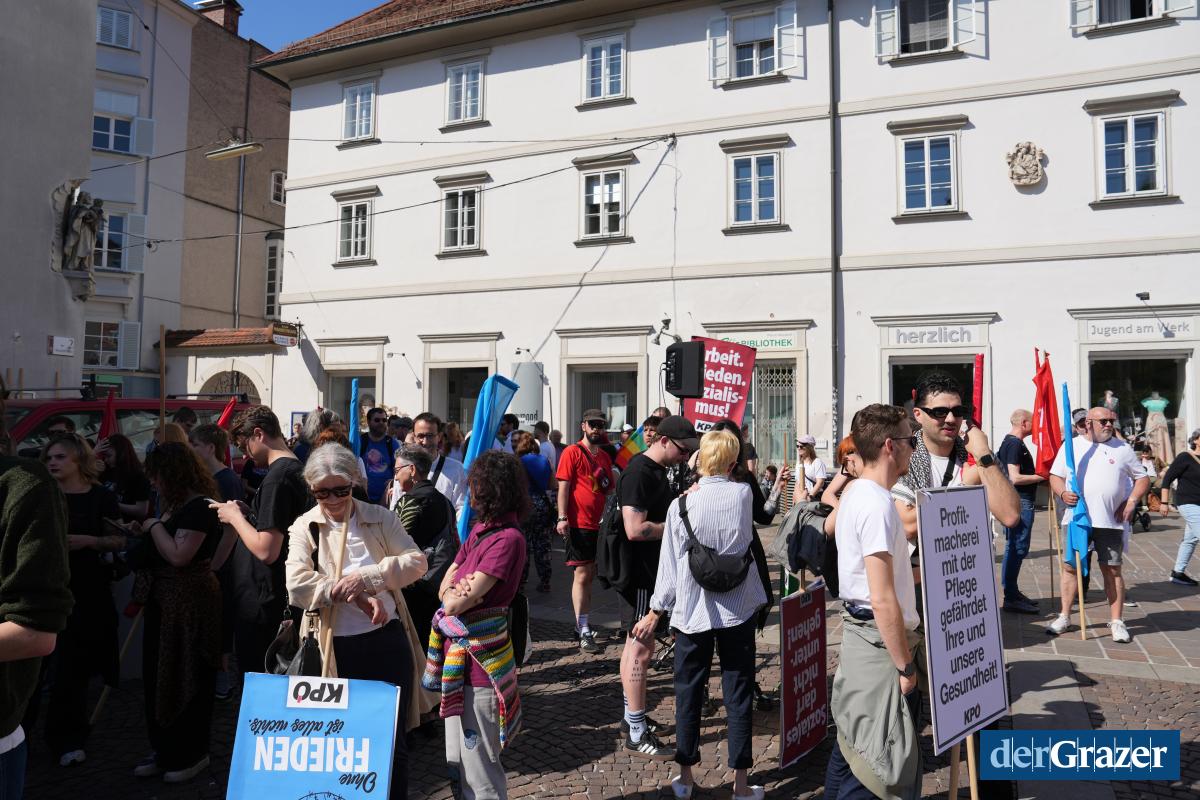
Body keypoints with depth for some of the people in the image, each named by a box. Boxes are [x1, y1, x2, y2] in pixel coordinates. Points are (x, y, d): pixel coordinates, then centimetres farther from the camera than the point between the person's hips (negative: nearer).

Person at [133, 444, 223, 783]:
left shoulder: (199, 506, -18)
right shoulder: (176, 504, 12)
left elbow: (179, 555, -24)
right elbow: (161, 552, 14)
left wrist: (154, 526, -13)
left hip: (190, 603, -10)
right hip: (166, 600, 10)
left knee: (186, 679, 2)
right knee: (160, 676, 16)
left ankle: (192, 754, 17)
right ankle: (167, 750, 30)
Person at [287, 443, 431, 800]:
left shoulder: (380, 518, 1)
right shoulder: (304, 527, 0)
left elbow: (417, 561, -7)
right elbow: (299, 585, -13)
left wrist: (365, 577, -19)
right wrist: (357, 594, -19)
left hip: (387, 640, 0)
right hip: (337, 648, 0)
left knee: (393, 740, 8)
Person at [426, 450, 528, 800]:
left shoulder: (507, 538, -21)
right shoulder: (480, 529, 8)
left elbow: (458, 603, -22)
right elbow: (445, 587, 8)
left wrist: (456, 596, -2)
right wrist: (458, 592, -13)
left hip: (479, 661, -9)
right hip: (457, 652, 9)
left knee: (478, 768, 3)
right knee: (458, 761, 23)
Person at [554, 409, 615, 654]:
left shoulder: (604, 456, 14)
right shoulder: (572, 452, -6)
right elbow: (563, 486, -10)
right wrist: (562, 518, -17)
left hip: (600, 524, 7)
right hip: (579, 523, -7)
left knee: (590, 575, 12)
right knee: (582, 574, -5)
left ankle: (581, 624, 23)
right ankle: (584, 632, -1)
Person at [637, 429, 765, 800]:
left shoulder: (682, 505, -12)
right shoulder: (743, 493, -6)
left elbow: (670, 564, -8)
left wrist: (655, 612, 3)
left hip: (692, 612, -1)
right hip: (738, 609, 1)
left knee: (688, 694, 12)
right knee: (738, 695, 9)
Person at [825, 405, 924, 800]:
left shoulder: (854, 492, 8)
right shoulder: (877, 504, -22)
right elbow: (883, 599, -25)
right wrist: (905, 665, -17)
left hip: (858, 630, 10)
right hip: (881, 639, -10)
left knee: (852, 736, 20)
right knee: (877, 755, 1)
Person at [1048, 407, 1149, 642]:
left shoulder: (1122, 448, 7)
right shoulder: (1071, 446, 6)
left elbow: (1142, 478, 12)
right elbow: (1055, 476, 8)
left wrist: (1131, 501, -4)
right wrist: (1062, 493, -11)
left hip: (1111, 521, 0)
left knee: (1112, 569, 3)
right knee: (1070, 567, 4)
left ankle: (1116, 622, 13)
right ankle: (1064, 617, 15)